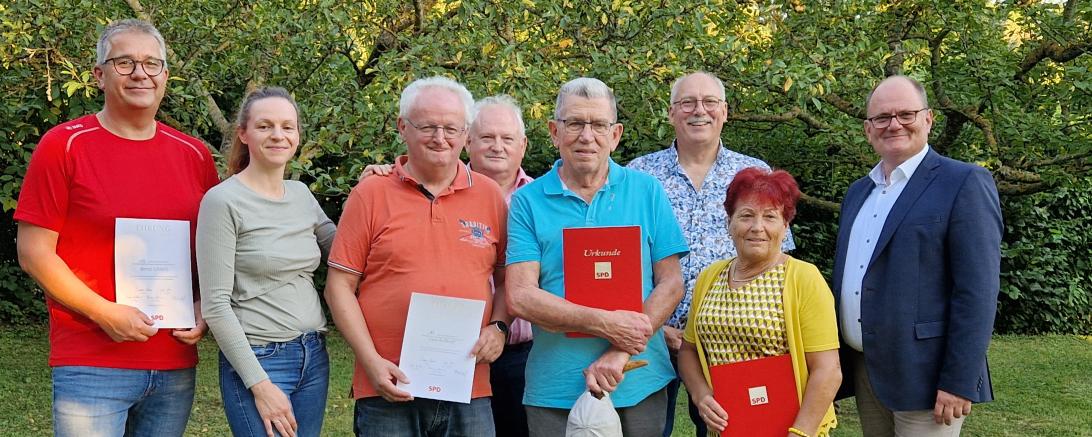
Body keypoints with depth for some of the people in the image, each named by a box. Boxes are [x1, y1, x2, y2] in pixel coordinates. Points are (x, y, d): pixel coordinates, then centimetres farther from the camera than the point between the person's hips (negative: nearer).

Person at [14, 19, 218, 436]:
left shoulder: (194, 154, 8)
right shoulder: (63, 144, -4)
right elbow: (33, 252, -6)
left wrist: (202, 308, -1)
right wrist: (104, 312, -14)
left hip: (176, 367, 4)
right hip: (90, 367, -4)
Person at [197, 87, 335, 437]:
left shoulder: (302, 194, 8)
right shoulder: (222, 200, -10)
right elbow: (215, 305, -13)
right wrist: (259, 384, -16)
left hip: (315, 356, 6)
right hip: (257, 359, -6)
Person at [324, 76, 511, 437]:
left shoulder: (490, 196, 8)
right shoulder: (371, 194, 2)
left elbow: (507, 278, 14)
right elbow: (340, 286, 1)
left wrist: (498, 326, -4)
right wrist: (372, 363, -7)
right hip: (389, 389, -2)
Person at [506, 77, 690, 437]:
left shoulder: (647, 191, 3)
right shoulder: (528, 201, -1)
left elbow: (670, 283, -1)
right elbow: (520, 296, -8)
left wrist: (621, 353, -14)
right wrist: (604, 324, -18)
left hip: (639, 385, 1)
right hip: (554, 391, -1)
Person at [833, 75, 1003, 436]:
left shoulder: (964, 183, -7)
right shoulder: (857, 192, 15)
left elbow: (977, 291, -14)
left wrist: (959, 382, -18)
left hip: (922, 377, -6)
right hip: (862, 371, 6)